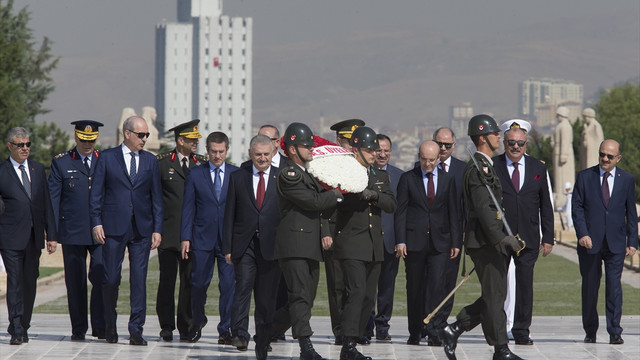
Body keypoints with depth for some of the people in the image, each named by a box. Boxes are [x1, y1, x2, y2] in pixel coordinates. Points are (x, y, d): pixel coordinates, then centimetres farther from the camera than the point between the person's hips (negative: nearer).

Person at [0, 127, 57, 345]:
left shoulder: (38, 170, 13)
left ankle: (23, 327, 19)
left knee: (30, 284, 8)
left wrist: (51, 235, 11)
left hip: (34, 237, 4)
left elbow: (46, 204, 15)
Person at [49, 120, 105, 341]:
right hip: (72, 232, 0)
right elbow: (53, 198, 4)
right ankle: (78, 329, 13)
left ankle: (100, 326, 1)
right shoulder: (61, 163, 6)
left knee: (101, 279, -8)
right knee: (75, 283, 4)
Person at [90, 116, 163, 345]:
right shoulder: (107, 158, 4)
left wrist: (157, 229, 4)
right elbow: (96, 193, 3)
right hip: (113, 228, -2)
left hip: (142, 229, 2)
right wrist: (96, 223, -6)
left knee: (139, 279, -4)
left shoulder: (150, 161, 11)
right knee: (111, 279, 2)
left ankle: (136, 331, -2)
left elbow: (156, 197, 11)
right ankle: (110, 326, 19)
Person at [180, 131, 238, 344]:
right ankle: (198, 321, 28)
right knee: (199, 283, 4)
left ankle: (225, 330, 4)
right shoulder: (195, 174, 6)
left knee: (228, 284, -4)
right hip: (202, 238, 0)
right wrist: (185, 237, -2)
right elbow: (188, 208, 5)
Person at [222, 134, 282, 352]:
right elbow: (229, 215, 8)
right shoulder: (238, 178, 9)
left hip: (271, 245, 0)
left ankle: (264, 336, 13)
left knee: (267, 293, 3)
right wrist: (228, 247, 1)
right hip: (244, 244, 0)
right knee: (243, 285, -13)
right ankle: (240, 334, -15)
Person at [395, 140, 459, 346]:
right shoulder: (408, 179, 4)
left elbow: (453, 212, 11)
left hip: (439, 241, 1)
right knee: (415, 288, 4)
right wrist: (400, 241, -7)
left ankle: (434, 329, -13)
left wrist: (455, 242, 5)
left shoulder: (447, 180, 10)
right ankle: (415, 332, 11)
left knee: (437, 284, -12)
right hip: (414, 241, -1)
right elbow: (400, 211, 1)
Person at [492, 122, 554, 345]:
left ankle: (521, 332, 7)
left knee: (525, 285, 1)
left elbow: (545, 206, 12)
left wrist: (548, 237, 6)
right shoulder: (492, 166, 2)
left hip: (528, 239, 2)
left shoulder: (538, 168, 10)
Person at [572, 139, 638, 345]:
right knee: (590, 287, 6)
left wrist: (632, 242, 3)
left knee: (614, 286, -8)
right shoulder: (585, 177, 5)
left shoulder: (627, 180, 8)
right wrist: (582, 234, -12)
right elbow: (577, 207, 1)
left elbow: (631, 213, 9)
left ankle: (614, 332, -6)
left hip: (615, 243, 0)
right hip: (590, 242, 0)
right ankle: (590, 331, 17)